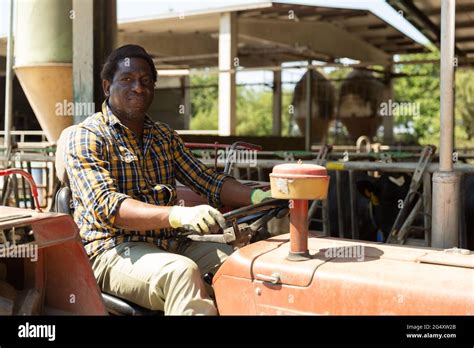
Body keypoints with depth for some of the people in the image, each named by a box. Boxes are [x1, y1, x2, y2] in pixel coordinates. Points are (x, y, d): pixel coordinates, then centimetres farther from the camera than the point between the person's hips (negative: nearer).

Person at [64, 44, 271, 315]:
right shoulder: (86, 137, -5)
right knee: (182, 271, -34)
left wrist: (256, 197, -9)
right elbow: (105, 207, -19)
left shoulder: (165, 136, 16)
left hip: (170, 246, 6)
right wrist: (178, 215, -34)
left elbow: (207, 181, 11)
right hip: (116, 252, -6)